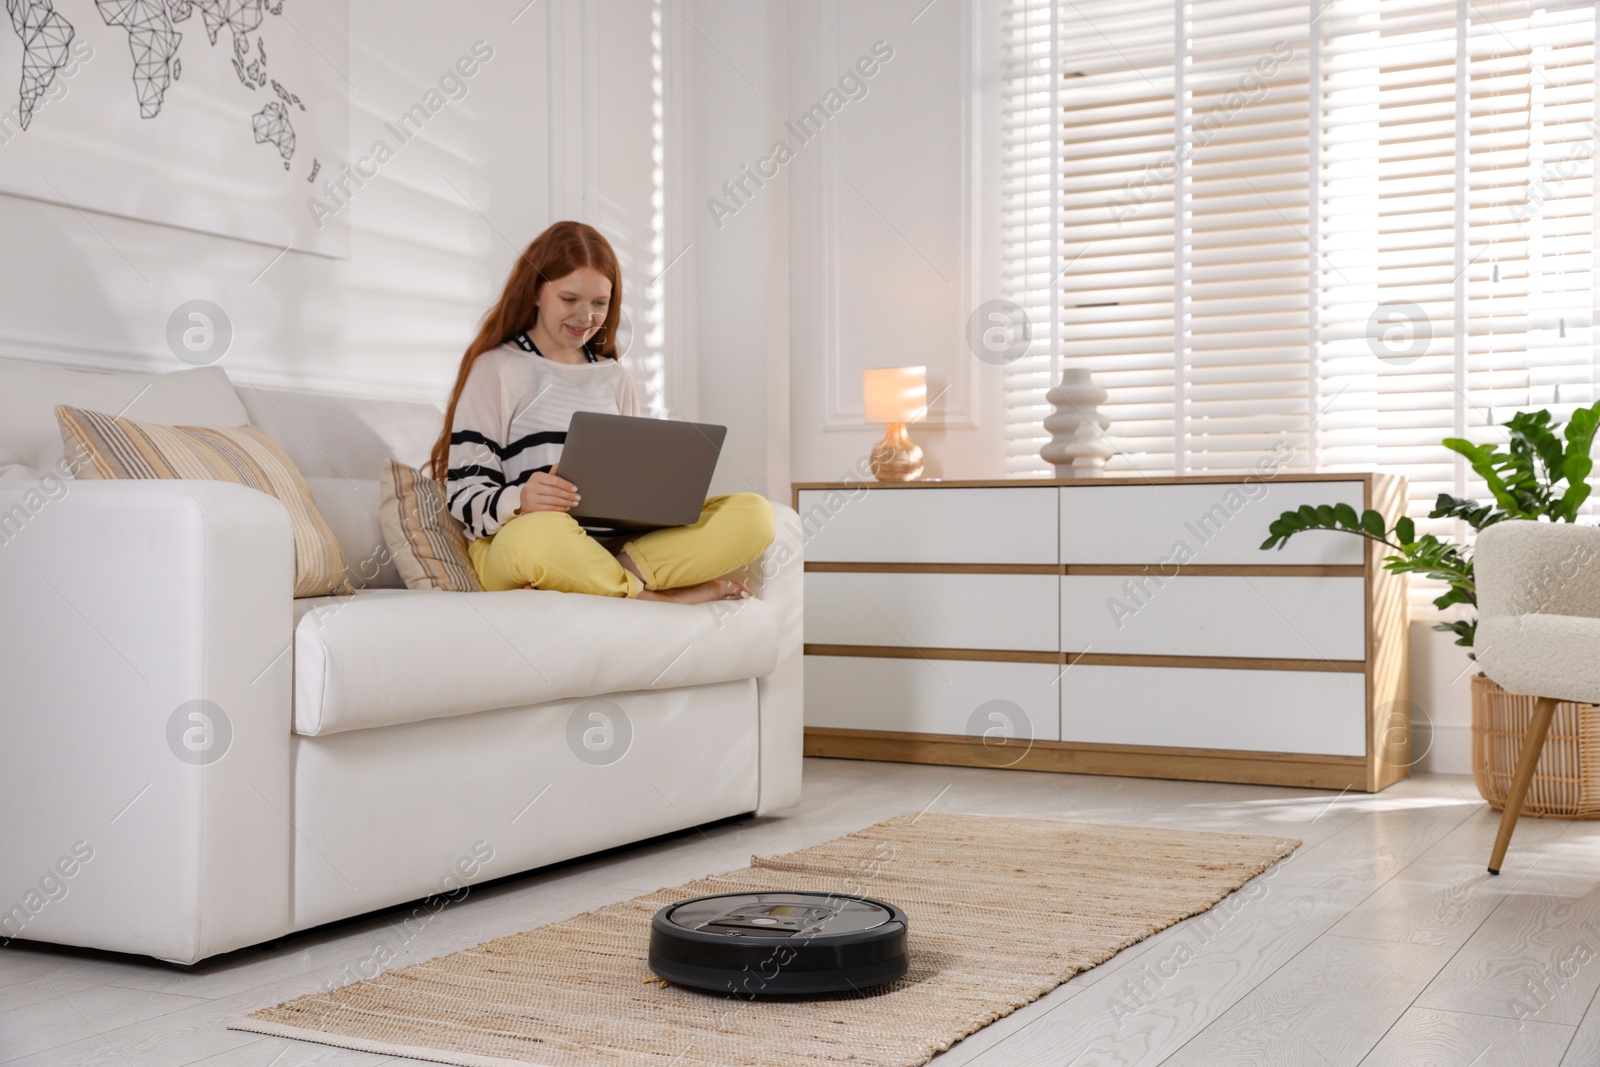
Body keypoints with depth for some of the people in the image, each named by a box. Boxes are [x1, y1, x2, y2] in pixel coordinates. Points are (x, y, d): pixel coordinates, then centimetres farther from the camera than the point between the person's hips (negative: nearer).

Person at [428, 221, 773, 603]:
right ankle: (658, 597, -24)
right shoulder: (495, 370, 7)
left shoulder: (615, 379, 24)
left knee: (754, 514, -17)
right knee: (537, 536, -44)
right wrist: (518, 500, -25)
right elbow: (465, 494, -2)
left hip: (616, 547, 5)